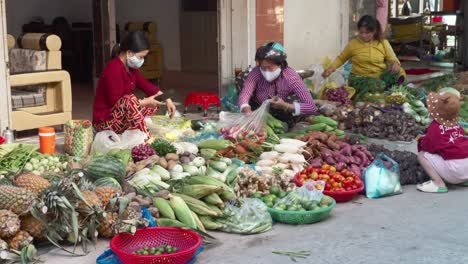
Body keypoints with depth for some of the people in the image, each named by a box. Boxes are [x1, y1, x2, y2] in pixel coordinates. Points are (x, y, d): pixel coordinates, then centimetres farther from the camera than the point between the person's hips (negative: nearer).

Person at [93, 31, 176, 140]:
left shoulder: (130, 67, 6)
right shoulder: (113, 70, -23)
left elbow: (145, 85, 10)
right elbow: (116, 103, -26)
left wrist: (166, 99, -4)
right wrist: (145, 102, -22)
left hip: (121, 117, 10)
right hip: (105, 122, -10)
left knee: (153, 104, 12)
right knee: (130, 99, -34)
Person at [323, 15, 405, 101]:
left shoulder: (383, 43, 4)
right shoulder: (353, 44, 1)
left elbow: (392, 59, 5)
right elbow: (341, 58, 15)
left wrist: (396, 63, -19)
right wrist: (331, 68, -2)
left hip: (380, 77, 3)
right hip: (359, 78, -2)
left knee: (397, 71, -28)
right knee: (379, 85, -36)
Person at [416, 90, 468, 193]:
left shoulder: (435, 127, -7)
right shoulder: (456, 125, 11)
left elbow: (426, 147, -4)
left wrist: (421, 139, 17)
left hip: (454, 170, -7)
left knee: (422, 155, 2)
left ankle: (439, 183, -9)